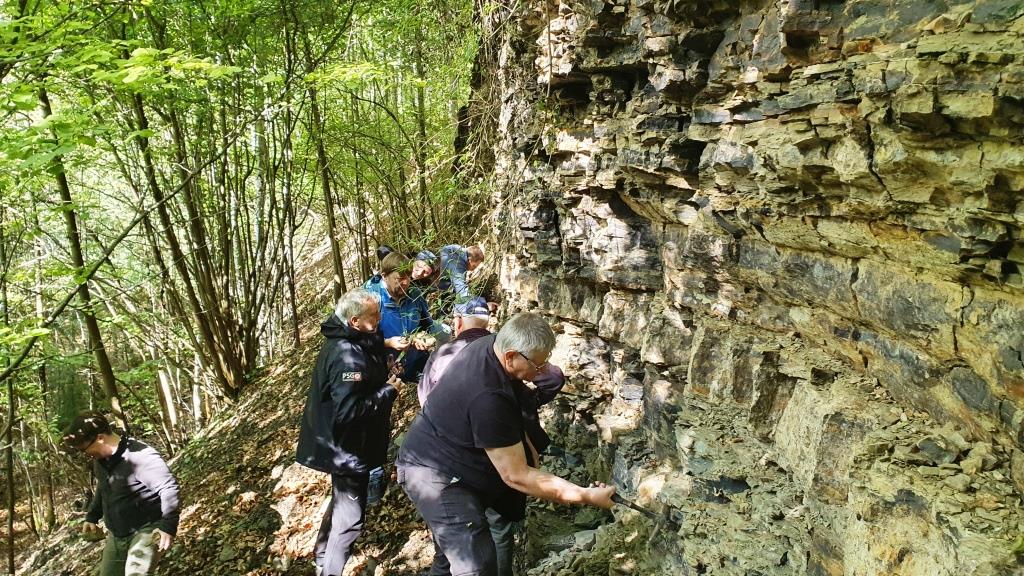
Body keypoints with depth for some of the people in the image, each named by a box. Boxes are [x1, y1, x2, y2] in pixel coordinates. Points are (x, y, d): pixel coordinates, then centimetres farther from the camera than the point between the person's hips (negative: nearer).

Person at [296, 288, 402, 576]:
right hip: (348, 450, -11)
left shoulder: (342, 342, 1)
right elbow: (348, 411, -34)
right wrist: (389, 391, -24)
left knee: (342, 500, 29)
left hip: (339, 445, 11)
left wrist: (385, 378, 0)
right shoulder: (349, 356, -30)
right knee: (350, 516, 4)